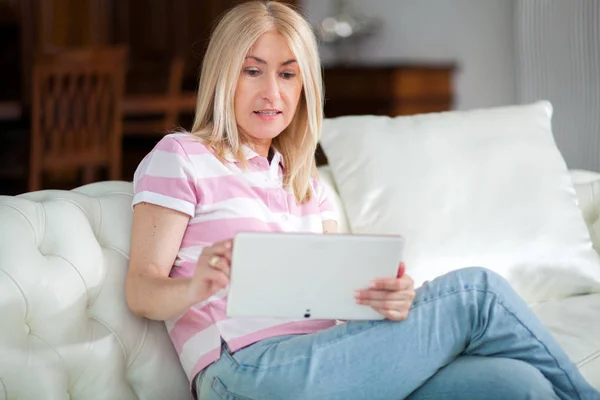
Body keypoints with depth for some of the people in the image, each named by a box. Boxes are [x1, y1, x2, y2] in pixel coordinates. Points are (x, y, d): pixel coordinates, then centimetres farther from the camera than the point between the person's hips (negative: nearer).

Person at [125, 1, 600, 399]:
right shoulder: (180, 156, 7)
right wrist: (195, 287, -25)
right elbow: (142, 291, -1)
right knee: (475, 291, -12)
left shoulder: (306, 181, 26)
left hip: (322, 360, 6)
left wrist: (389, 296, -10)